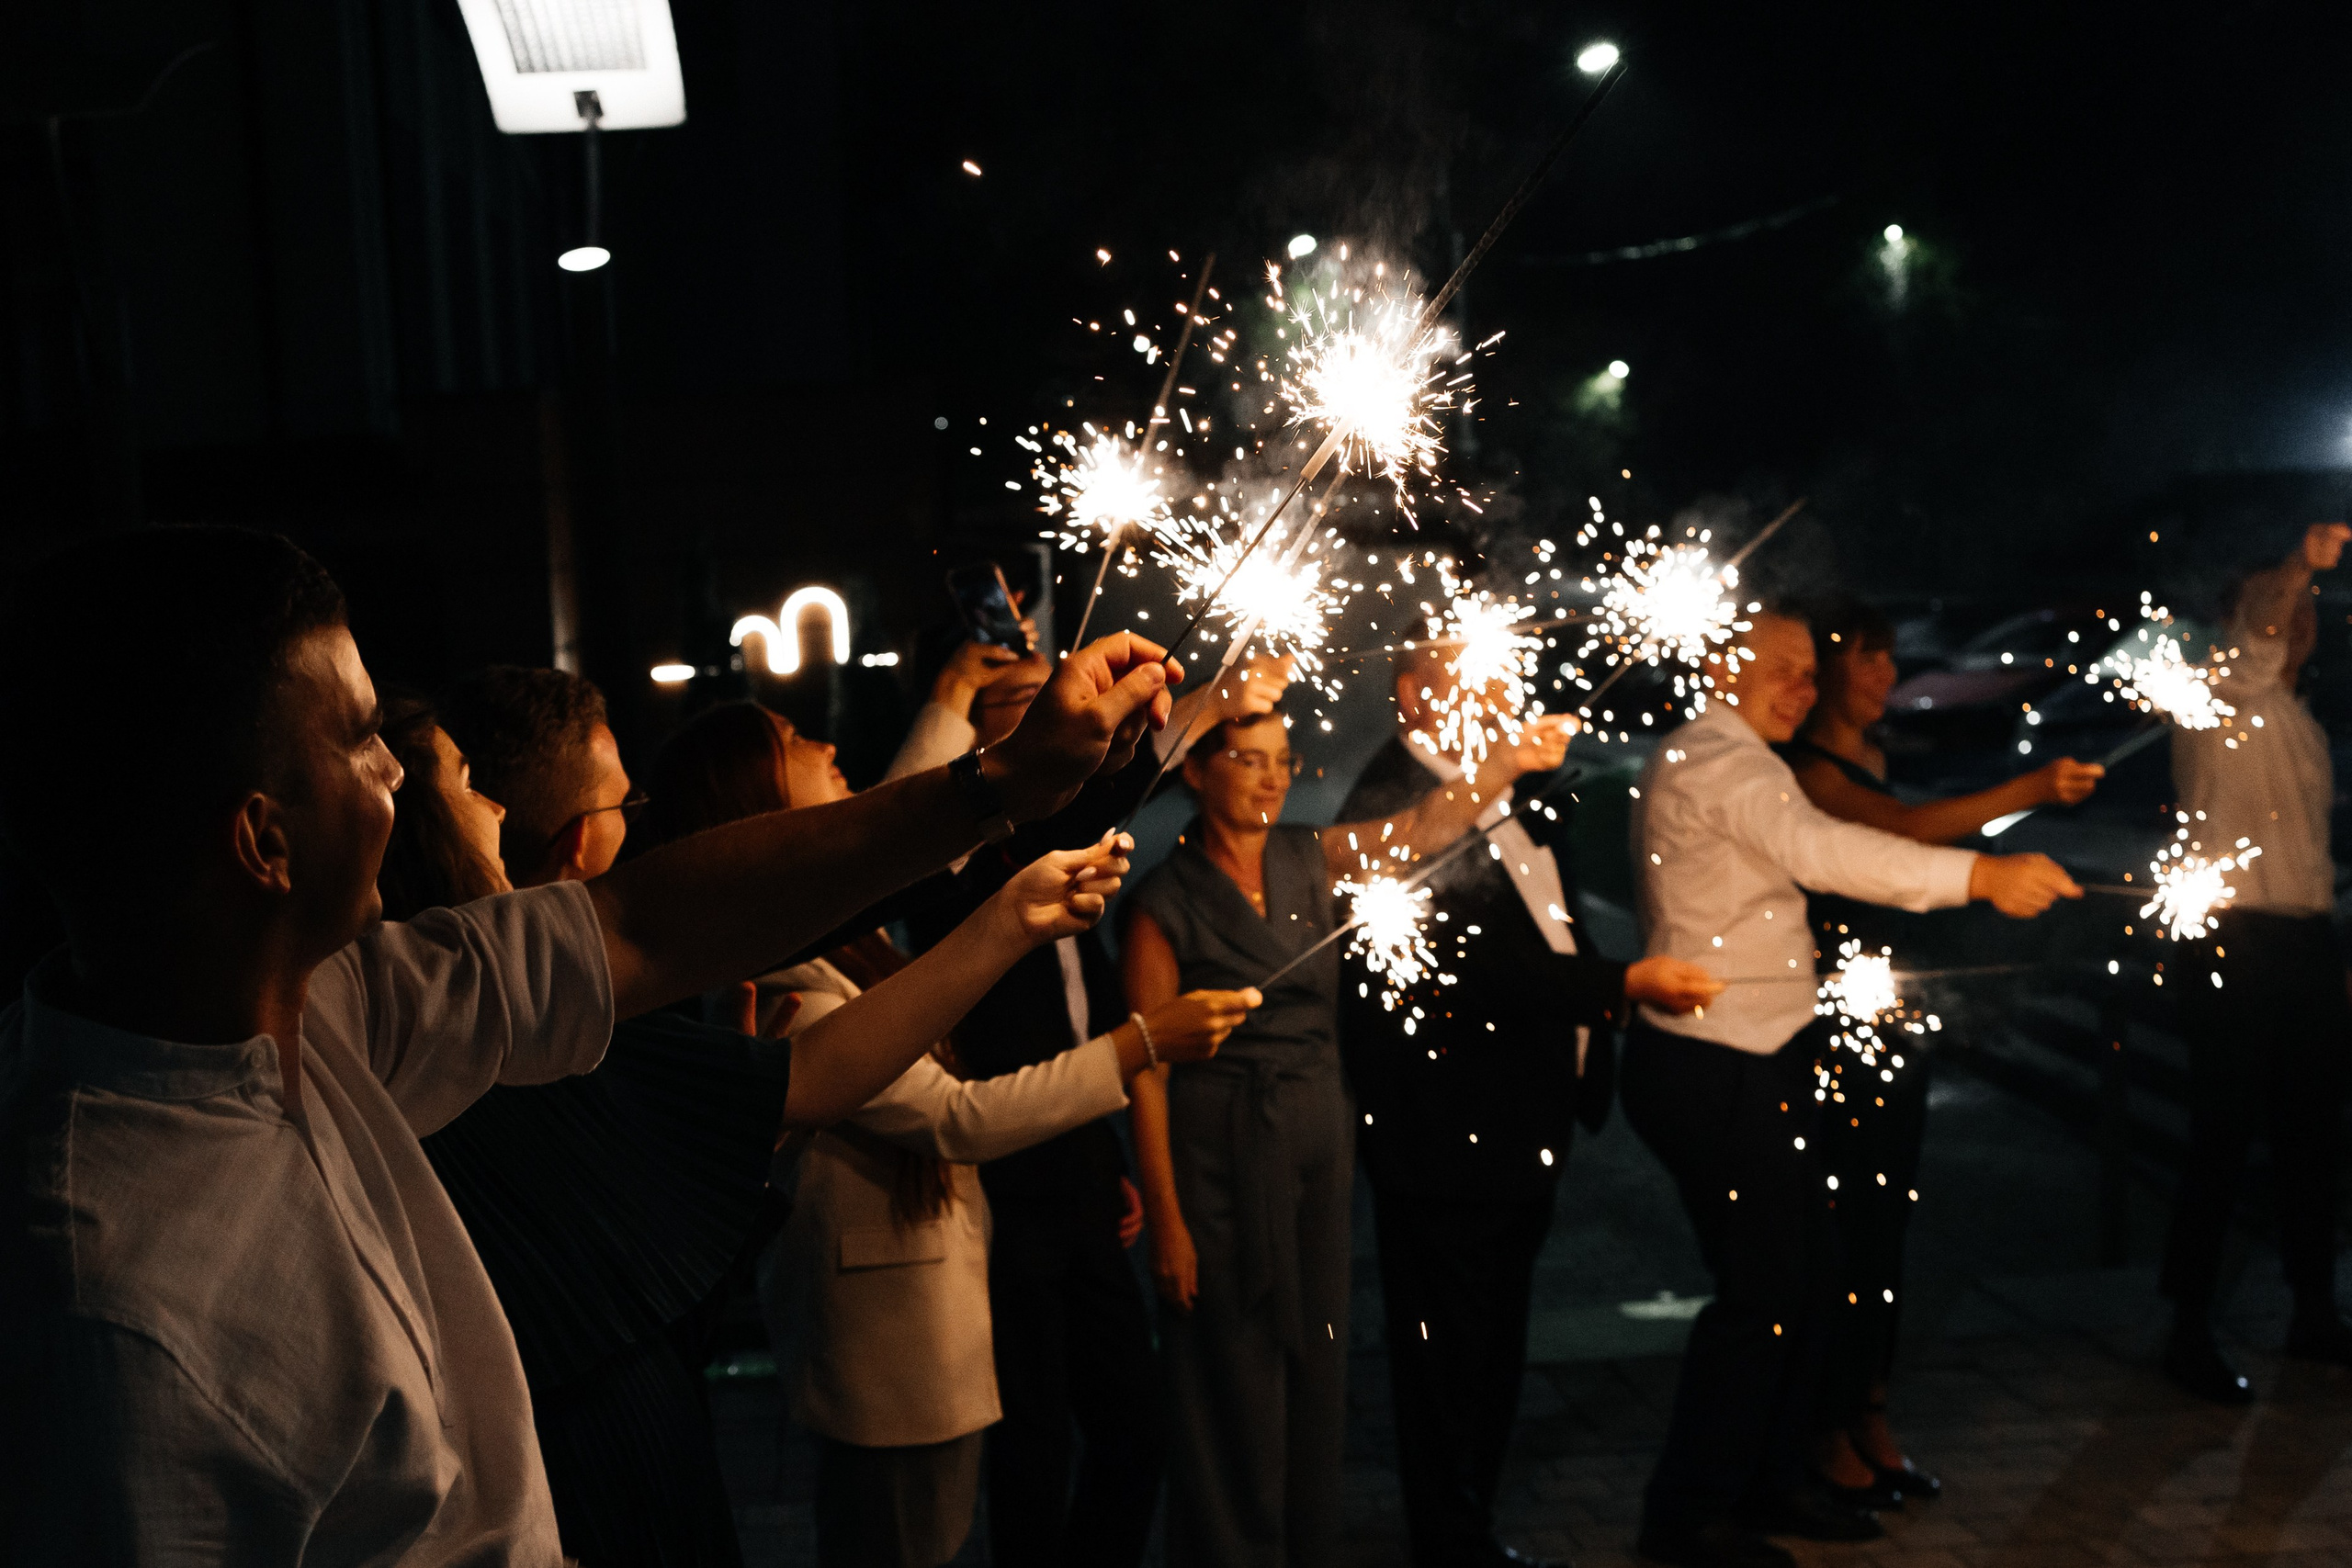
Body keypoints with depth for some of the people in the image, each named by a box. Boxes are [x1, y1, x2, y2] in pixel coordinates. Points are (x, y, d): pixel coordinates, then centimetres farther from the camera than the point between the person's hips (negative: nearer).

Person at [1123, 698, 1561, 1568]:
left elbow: (1421, 827, -5)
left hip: (1319, 1146, 5)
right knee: (1234, 1386, 6)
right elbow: (1147, 1072, -12)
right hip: (1222, 1161, -5)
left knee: (1317, 1371, 15)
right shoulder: (1166, 901, -11)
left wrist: (1508, 763, -19)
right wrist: (1166, 1219, -13)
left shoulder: (1310, 858, 5)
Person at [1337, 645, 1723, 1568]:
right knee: (1447, 1351, 5)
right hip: (1448, 1135, -9)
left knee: (1496, 1346, 20)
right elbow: (1472, 965, -25)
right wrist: (1622, 985, -26)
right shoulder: (1391, 802, -19)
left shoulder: (1513, 788, 11)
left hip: (1526, 1126, 9)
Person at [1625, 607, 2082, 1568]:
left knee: (1806, 1272, 15)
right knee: (1761, 1290, -4)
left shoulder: (1698, 759, 19)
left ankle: (1768, 1483, 29)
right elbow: (1819, 849, -35)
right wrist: (1981, 875, -40)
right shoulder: (1718, 761, -17)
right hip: (1716, 1070, -11)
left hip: (1755, 1063, 11)